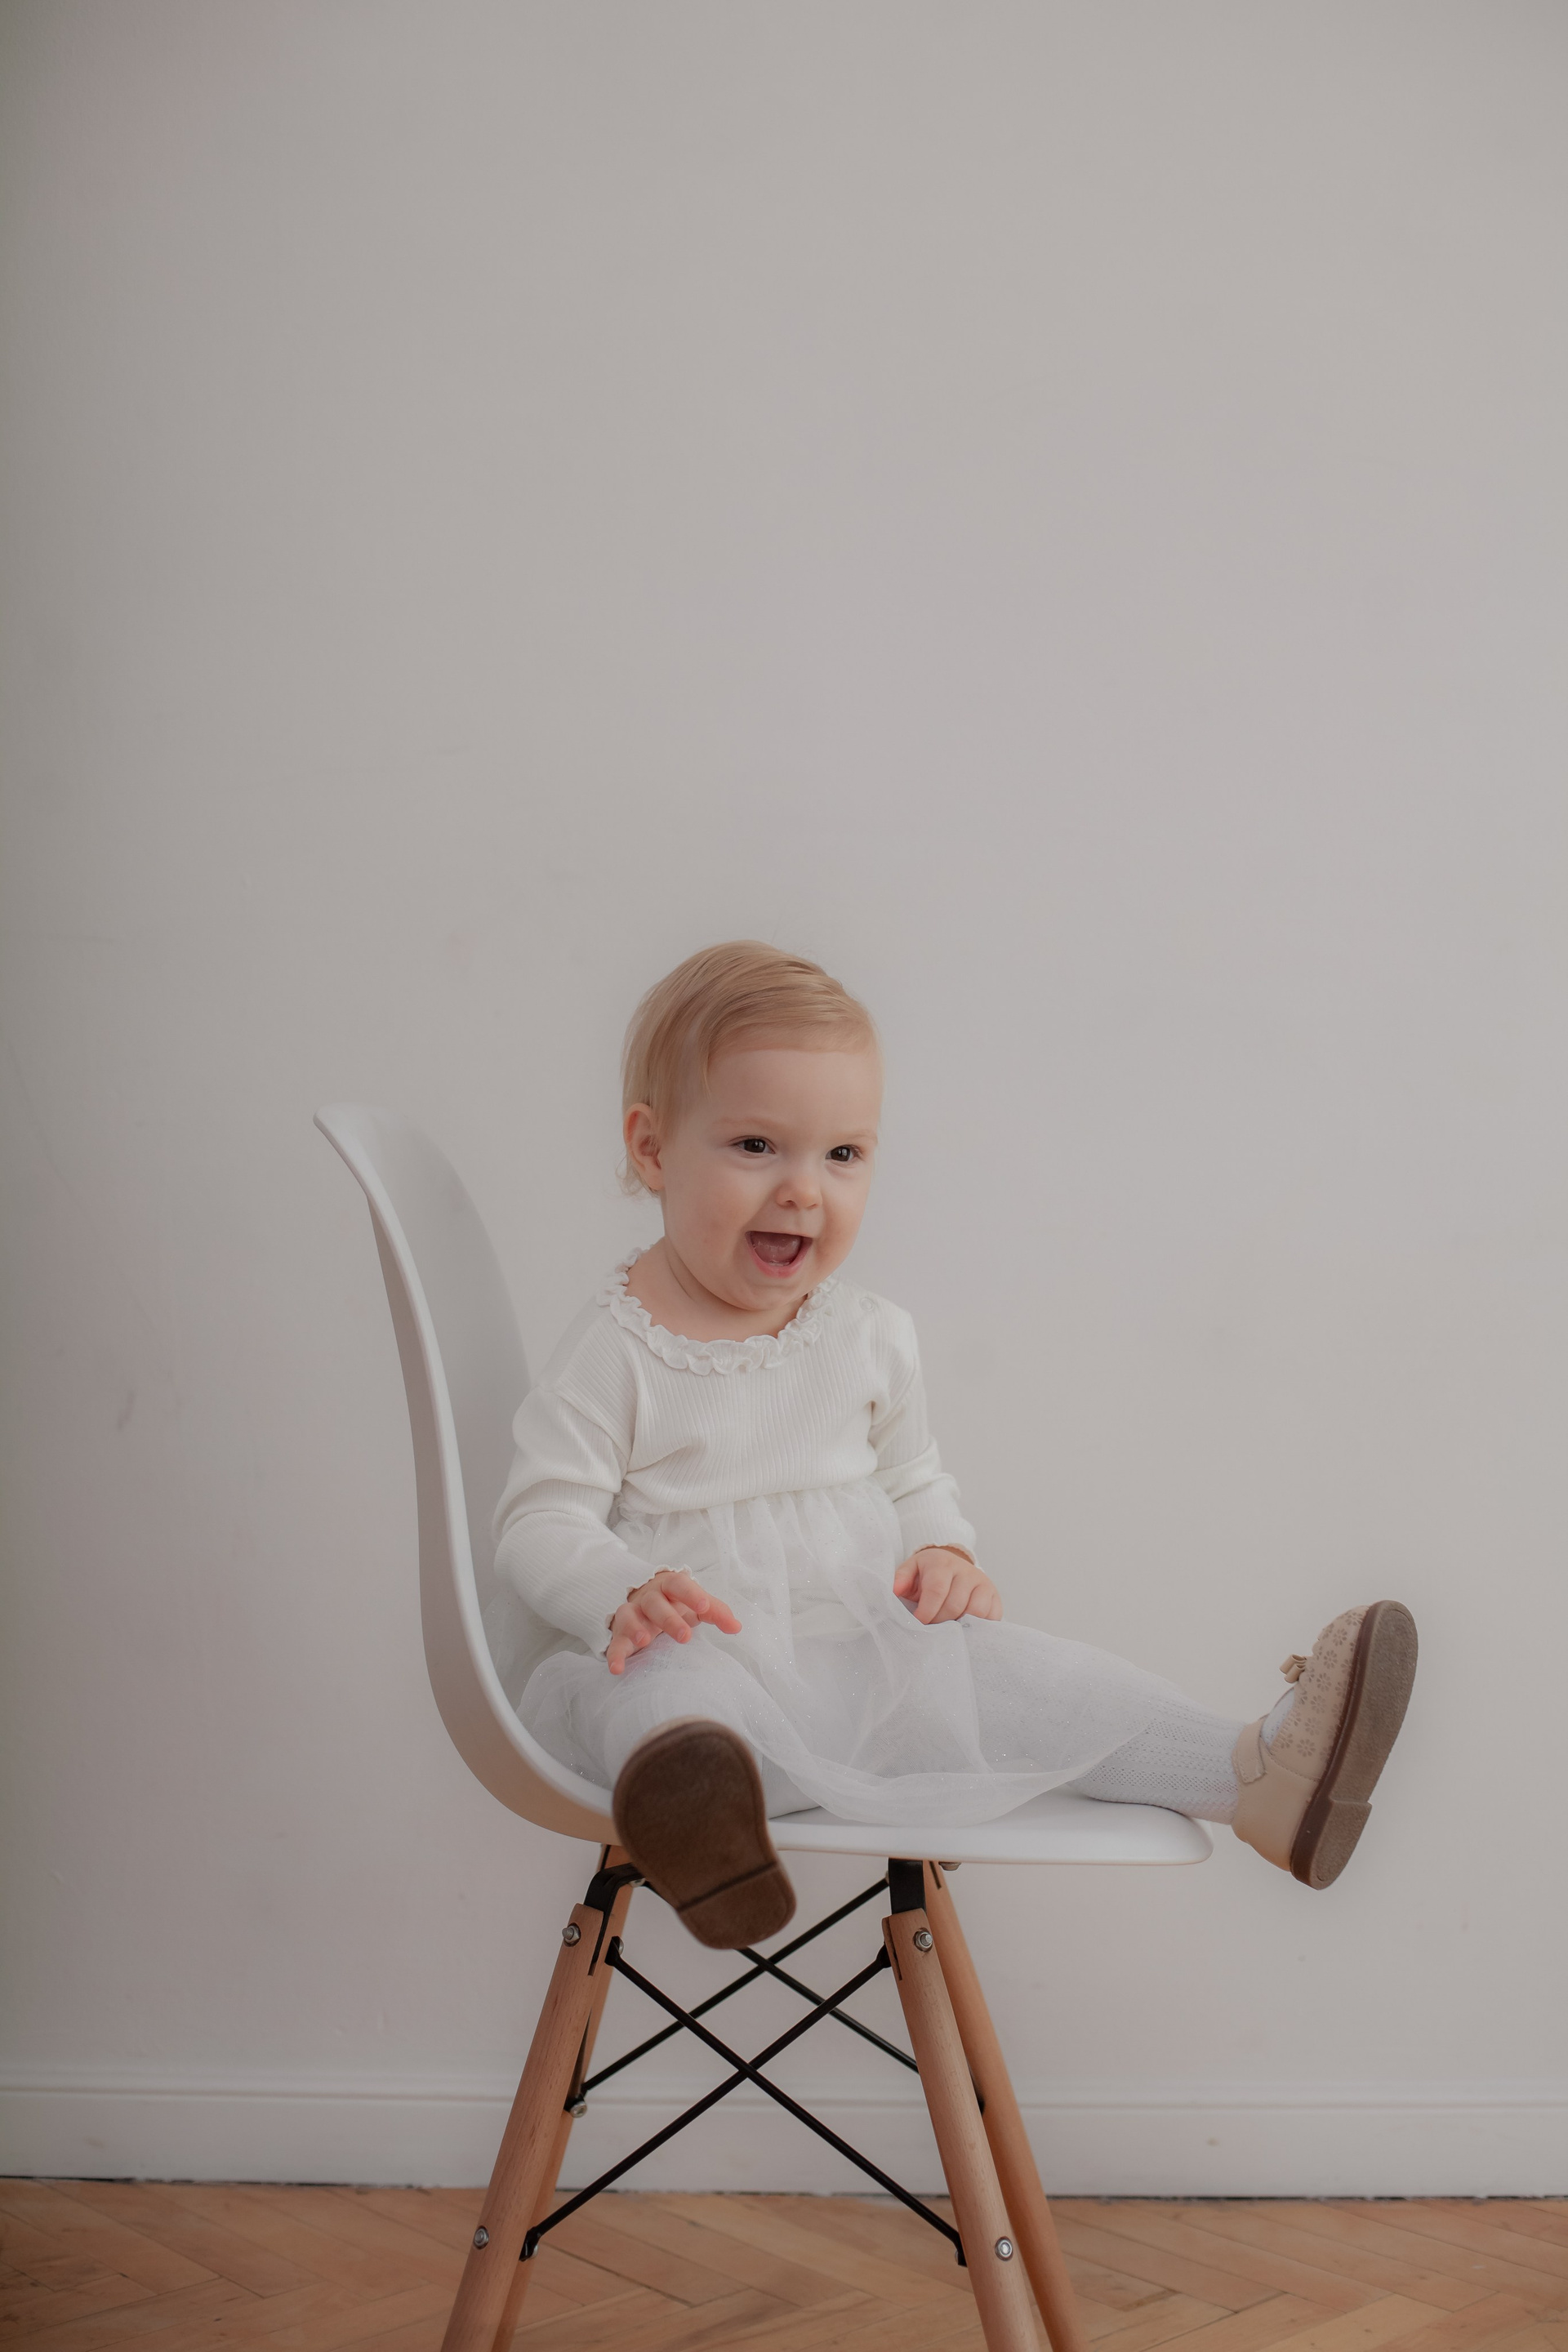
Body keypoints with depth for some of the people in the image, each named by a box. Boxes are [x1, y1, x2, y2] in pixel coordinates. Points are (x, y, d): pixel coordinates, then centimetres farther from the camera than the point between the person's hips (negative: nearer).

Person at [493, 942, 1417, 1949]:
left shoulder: (872, 1336, 10)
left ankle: (1253, 1776, -23)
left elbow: (913, 1478, 22)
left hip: (865, 1659, 5)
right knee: (670, 1686, -39)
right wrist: (625, 1596, -30)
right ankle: (690, 1803, -72)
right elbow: (543, 1523, -9)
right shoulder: (617, 1349, -6)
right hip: (694, 1661, -5)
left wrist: (943, 1552, -1)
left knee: (1011, 1669, -18)